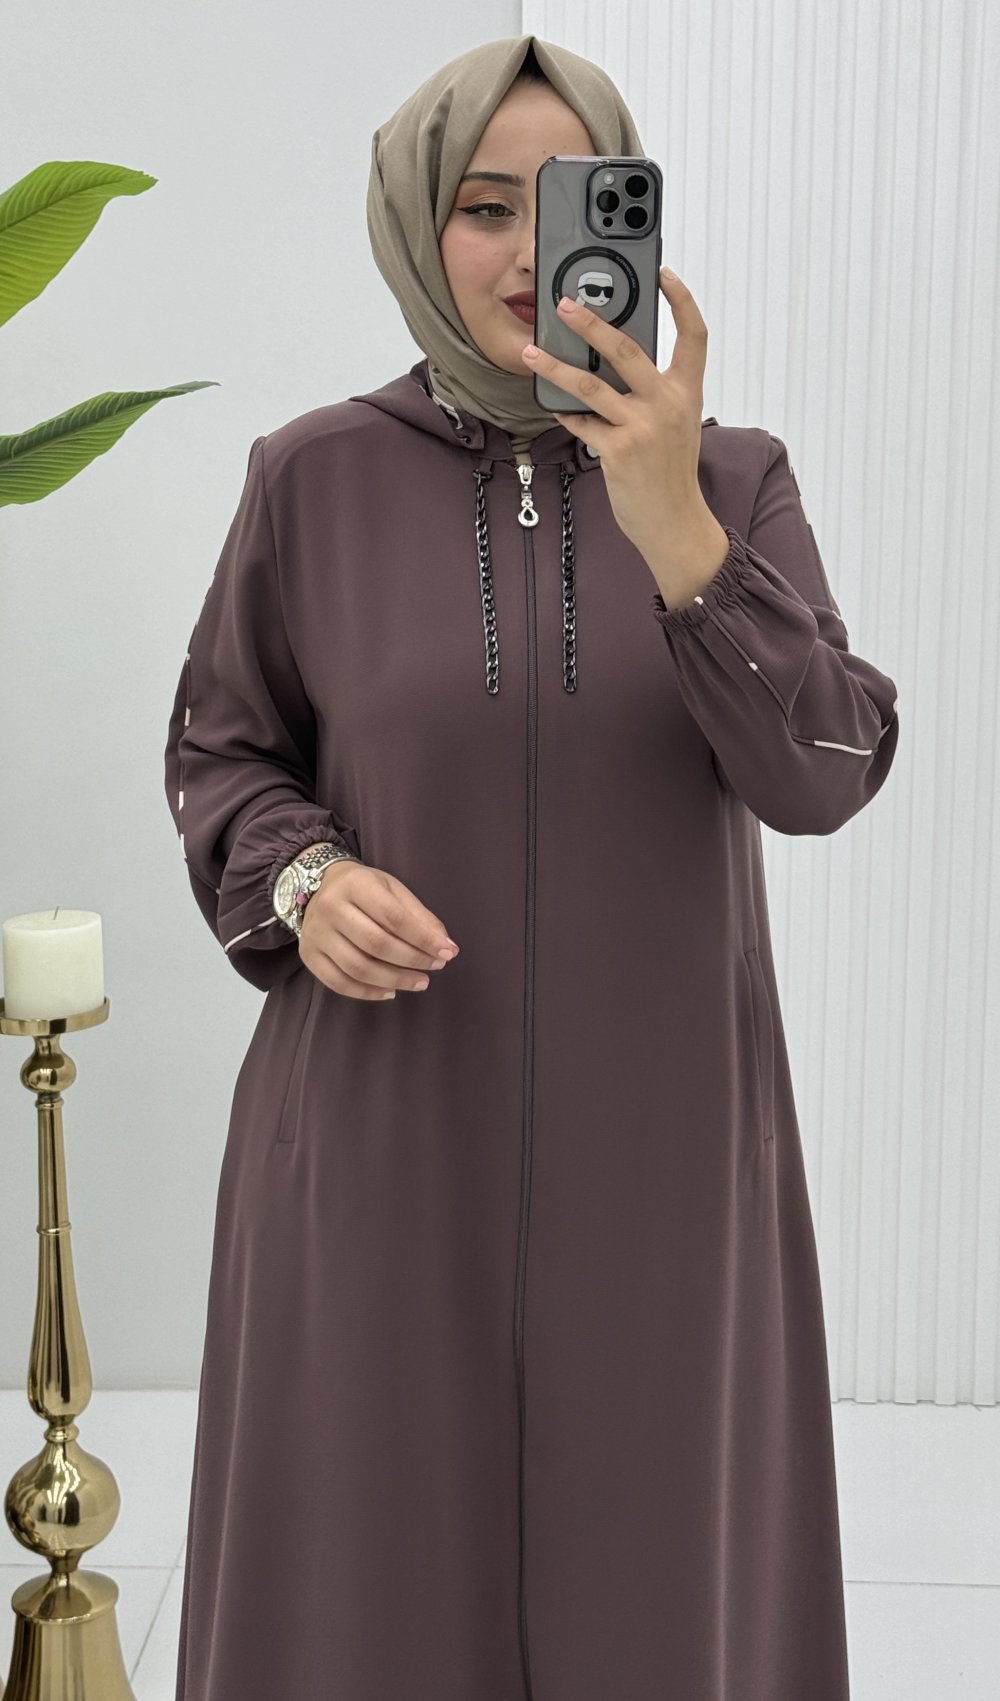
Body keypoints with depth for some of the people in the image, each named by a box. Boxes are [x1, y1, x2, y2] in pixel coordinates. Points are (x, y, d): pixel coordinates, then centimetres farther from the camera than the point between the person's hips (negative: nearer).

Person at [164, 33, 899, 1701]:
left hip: (653, 1142, 1)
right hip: (387, 1138, 0)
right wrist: (300, 887, -16)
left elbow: (819, 771, -14)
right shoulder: (315, 474, -3)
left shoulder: (736, 479, -1)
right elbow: (222, 759, 5)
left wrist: (669, 525, -29)